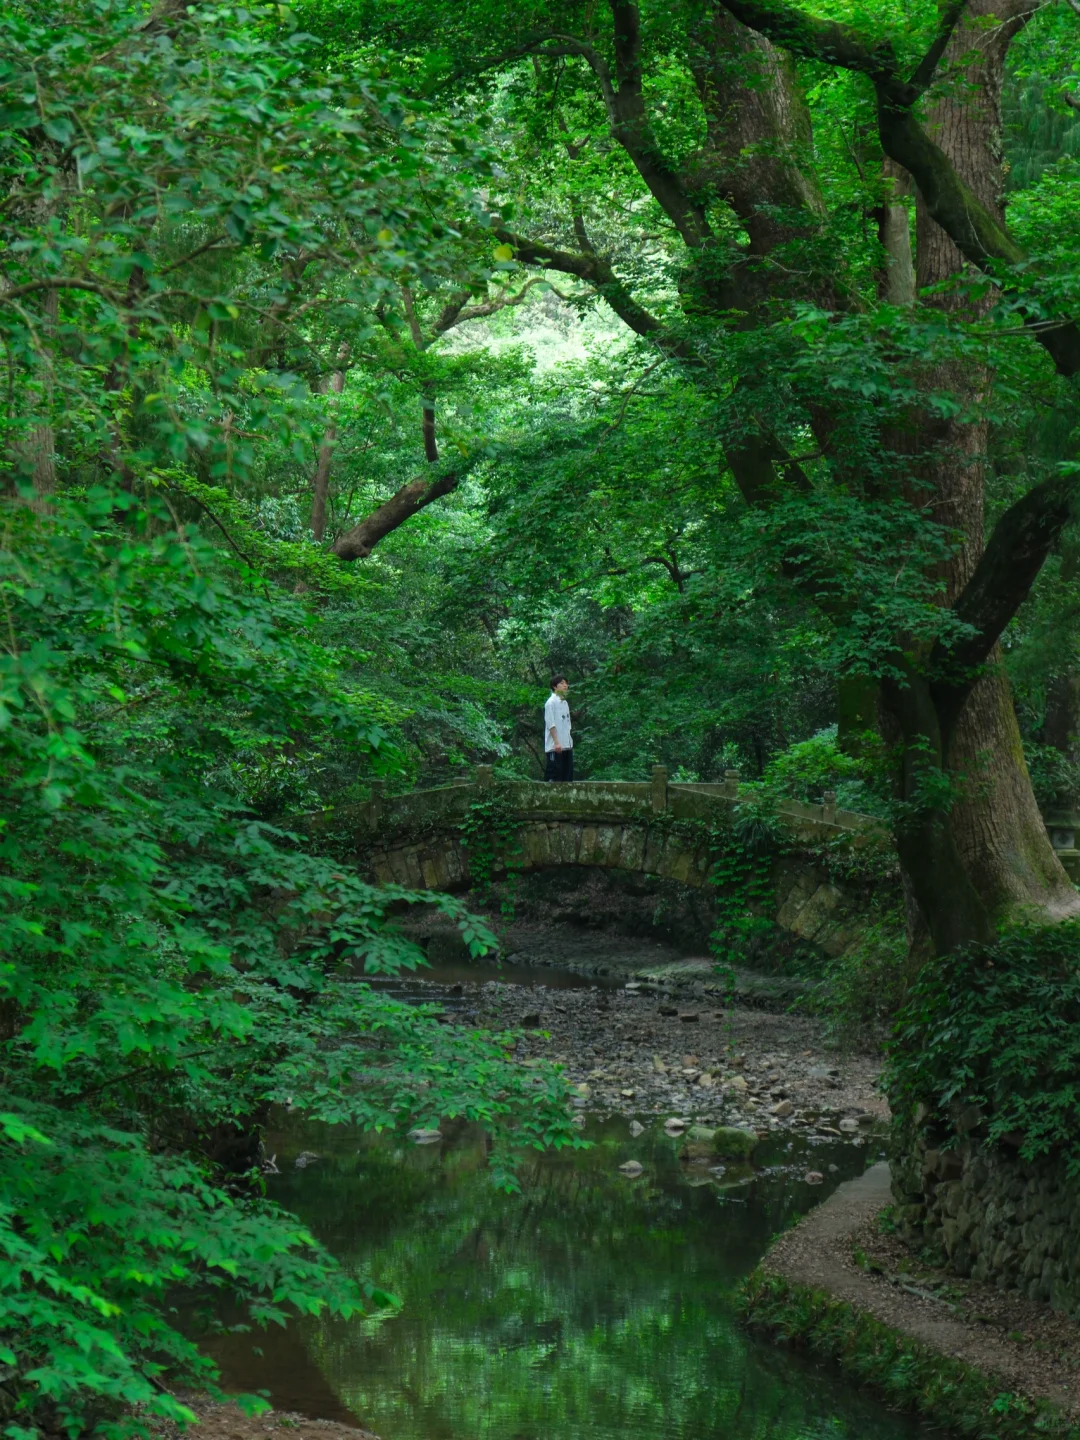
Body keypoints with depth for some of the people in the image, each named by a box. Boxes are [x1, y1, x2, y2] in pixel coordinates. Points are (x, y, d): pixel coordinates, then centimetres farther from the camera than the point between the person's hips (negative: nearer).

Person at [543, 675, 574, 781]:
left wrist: (570, 742, 15)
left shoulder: (564, 703, 17)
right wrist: (556, 742, -19)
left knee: (568, 775, 6)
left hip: (567, 746, 8)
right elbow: (550, 724, -13)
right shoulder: (551, 702, -7)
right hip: (555, 747, -8)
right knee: (554, 773, -8)